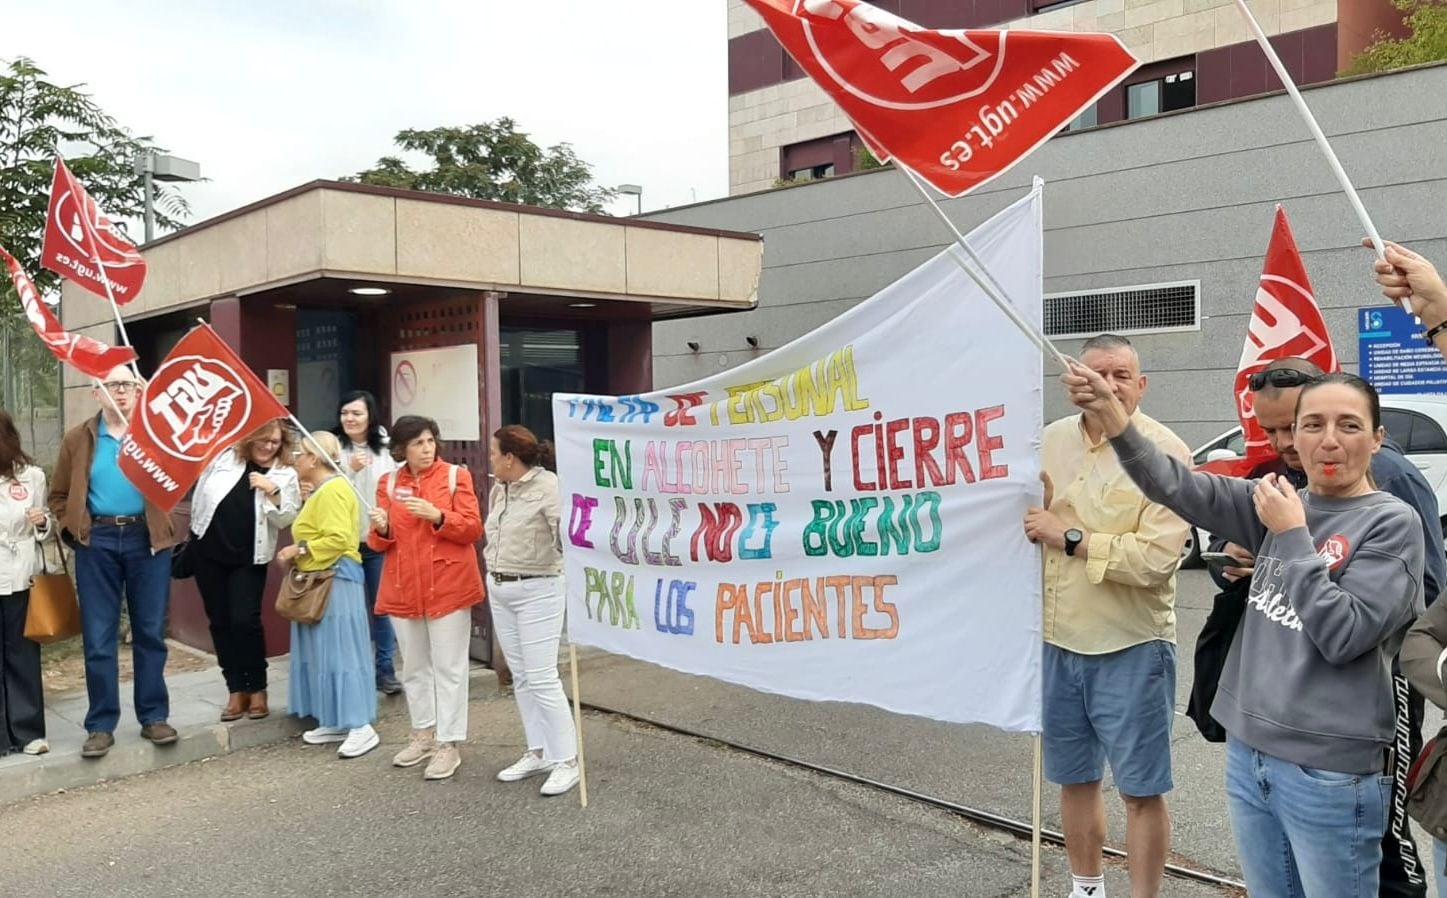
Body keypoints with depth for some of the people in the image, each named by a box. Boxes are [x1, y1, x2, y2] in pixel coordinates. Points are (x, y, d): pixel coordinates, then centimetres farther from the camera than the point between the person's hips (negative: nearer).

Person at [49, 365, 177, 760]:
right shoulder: (78, 438, 7)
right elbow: (59, 495, 12)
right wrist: (73, 530, -1)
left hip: (146, 539, 0)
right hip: (97, 542, 1)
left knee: (150, 633, 7)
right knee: (98, 638, 4)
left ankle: (154, 716, 18)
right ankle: (100, 725, 13)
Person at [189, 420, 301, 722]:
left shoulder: (285, 475, -3)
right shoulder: (224, 457, 2)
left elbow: (285, 520, -6)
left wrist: (273, 491, -20)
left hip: (249, 558, -3)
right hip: (208, 551, 3)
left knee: (245, 621, -11)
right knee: (220, 622, 6)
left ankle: (257, 689, 6)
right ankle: (236, 690, 16)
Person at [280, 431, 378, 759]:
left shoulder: (333, 490, -16)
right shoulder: (320, 490, 16)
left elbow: (338, 539, -25)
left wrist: (299, 549, -18)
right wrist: (298, 553, 9)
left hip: (335, 579, -11)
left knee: (340, 651, -9)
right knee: (323, 651, 12)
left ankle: (361, 727, -7)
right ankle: (336, 722, 18)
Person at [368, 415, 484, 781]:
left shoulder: (456, 475, -3)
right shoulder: (388, 482, 6)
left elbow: (473, 529, -7)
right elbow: (380, 543, 9)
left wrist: (438, 516, -22)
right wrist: (382, 528, -14)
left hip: (448, 586, -4)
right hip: (403, 588, 4)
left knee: (449, 667, 0)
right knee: (414, 667, 14)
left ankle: (449, 744, 7)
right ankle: (424, 734, 29)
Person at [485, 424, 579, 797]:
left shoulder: (548, 486, -17)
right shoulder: (498, 490, 10)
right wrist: (493, 567, 16)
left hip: (537, 591, -8)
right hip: (499, 590, 8)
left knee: (542, 678, -8)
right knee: (521, 677, 12)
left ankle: (566, 760, 1)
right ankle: (538, 752, 23)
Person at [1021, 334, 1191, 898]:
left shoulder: (1165, 452, -14)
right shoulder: (1050, 441, 3)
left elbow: (1157, 558, -23)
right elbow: (1022, 521, 16)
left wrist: (1070, 538, -20)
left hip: (1131, 649, -5)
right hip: (1057, 641, 6)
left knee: (1140, 790, 7)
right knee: (1075, 779, 20)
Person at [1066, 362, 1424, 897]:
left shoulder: (1393, 522, -8)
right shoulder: (1276, 503, 4)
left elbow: (1343, 635, -17)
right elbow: (1175, 486, -8)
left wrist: (1292, 534, -14)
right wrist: (1109, 411, -21)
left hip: (1330, 771, -5)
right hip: (1248, 753, 5)